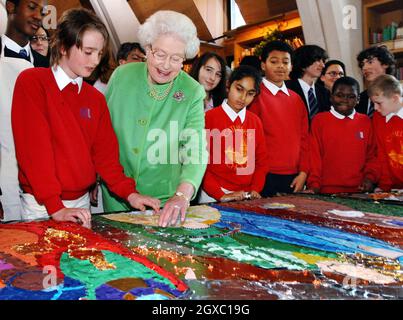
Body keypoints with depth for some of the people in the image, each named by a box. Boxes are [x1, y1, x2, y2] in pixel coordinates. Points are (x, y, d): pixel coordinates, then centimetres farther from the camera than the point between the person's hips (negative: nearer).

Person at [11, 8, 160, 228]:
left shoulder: (96, 98, 7)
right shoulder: (31, 82, -9)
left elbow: (105, 152, 4)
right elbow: (33, 146, -16)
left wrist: (129, 192, -9)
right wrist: (55, 207, -22)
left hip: (82, 202, 5)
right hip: (41, 206, -4)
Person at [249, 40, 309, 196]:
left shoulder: (297, 100, 12)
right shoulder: (255, 96, -5)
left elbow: (303, 137, 12)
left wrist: (303, 172, 3)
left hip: (294, 178, 5)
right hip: (265, 177, -5)